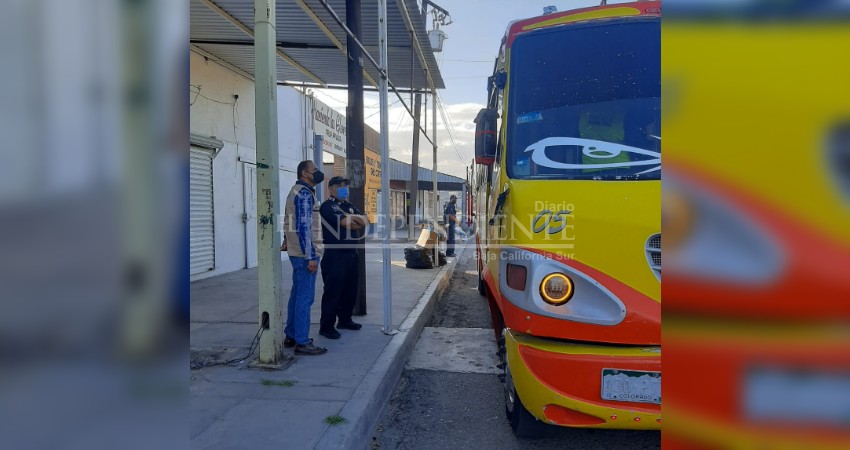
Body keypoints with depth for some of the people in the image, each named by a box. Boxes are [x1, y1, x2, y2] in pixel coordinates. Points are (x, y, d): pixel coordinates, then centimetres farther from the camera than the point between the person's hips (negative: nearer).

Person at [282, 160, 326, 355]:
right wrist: (310, 256, -22)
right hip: (305, 254, -10)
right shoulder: (304, 194, -14)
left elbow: (291, 223, 21)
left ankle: (291, 336, 22)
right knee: (305, 297, -7)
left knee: (297, 294, 15)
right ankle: (302, 342, -3)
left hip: (297, 252, 10)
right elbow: (303, 227, -21)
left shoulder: (296, 191, 18)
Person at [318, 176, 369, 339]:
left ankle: (345, 320, 27)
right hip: (335, 255, -8)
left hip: (352, 254, 8)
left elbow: (365, 221, 5)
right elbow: (345, 222, -19)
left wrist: (351, 218, -12)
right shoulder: (327, 206, -5)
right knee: (332, 291, -4)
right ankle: (326, 326, 3)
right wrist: (358, 221, 0)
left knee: (350, 290, 13)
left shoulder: (350, 206, 19)